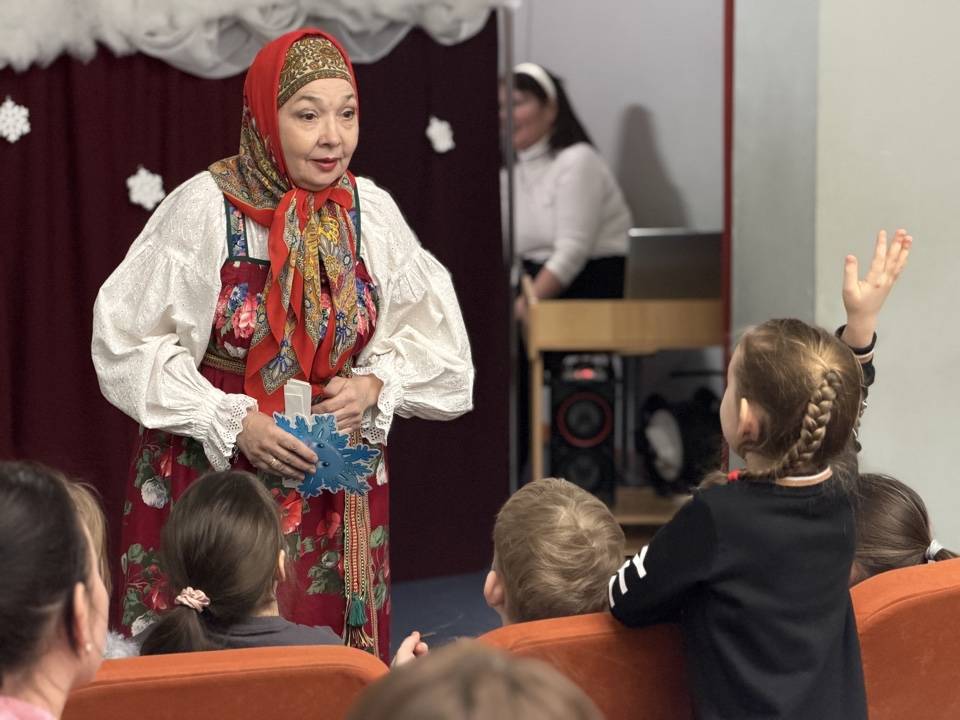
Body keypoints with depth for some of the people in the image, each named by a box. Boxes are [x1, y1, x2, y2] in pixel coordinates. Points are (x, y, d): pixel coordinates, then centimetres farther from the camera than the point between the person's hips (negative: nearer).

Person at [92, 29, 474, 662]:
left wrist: (374, 383, -11)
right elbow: (129, 339, -9)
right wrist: (234, 424, -16)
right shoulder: (204, 207, -12)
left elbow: (427, 331, 9)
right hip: (213, 475, -3)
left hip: (338, 486, 3)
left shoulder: (372, 212, -1)